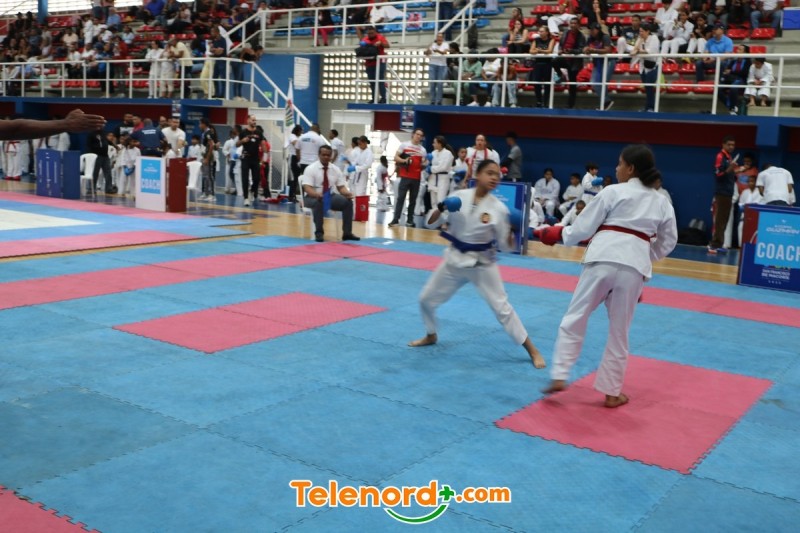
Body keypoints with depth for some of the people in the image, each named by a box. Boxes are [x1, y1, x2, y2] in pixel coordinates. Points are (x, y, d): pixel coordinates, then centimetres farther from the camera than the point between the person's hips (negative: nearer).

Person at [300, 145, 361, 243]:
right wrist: (318, 194, -42)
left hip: (330, 196, 5)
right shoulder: (311, 169, -12)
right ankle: (319, 232, -26)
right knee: (319, 202, -39)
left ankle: (347, 233, -13)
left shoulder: (336, 169, 2)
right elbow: (307, 188, -22)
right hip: (312, 197, -5)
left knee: (348, 201, -19)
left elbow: (341, 187, 1)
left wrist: (347, 193, -23)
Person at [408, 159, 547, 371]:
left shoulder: (498, 208, -12)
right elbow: (430, 222, -2)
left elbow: (505, 245, -7)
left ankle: (532, 351, 8)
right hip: (455, 259, 3)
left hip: (483, 262, -3)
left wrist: (511, 231, -27)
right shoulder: (459, 197, -8)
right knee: (426, 299, 11)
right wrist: (441, 209, -22)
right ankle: (431, 336, 40)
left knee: (502, 307, -4)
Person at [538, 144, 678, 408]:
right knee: (619, 331, 13)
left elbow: (583, 227, 3)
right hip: (635, 265, 3)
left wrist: (556, 233, 19)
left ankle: (559, 376, 4)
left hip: (603, 258, -3)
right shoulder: (662, 202, 16)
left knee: (575, 318, 9)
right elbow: (668, 242, 20)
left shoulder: (613, 192, 4)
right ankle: (612, 392, 18)